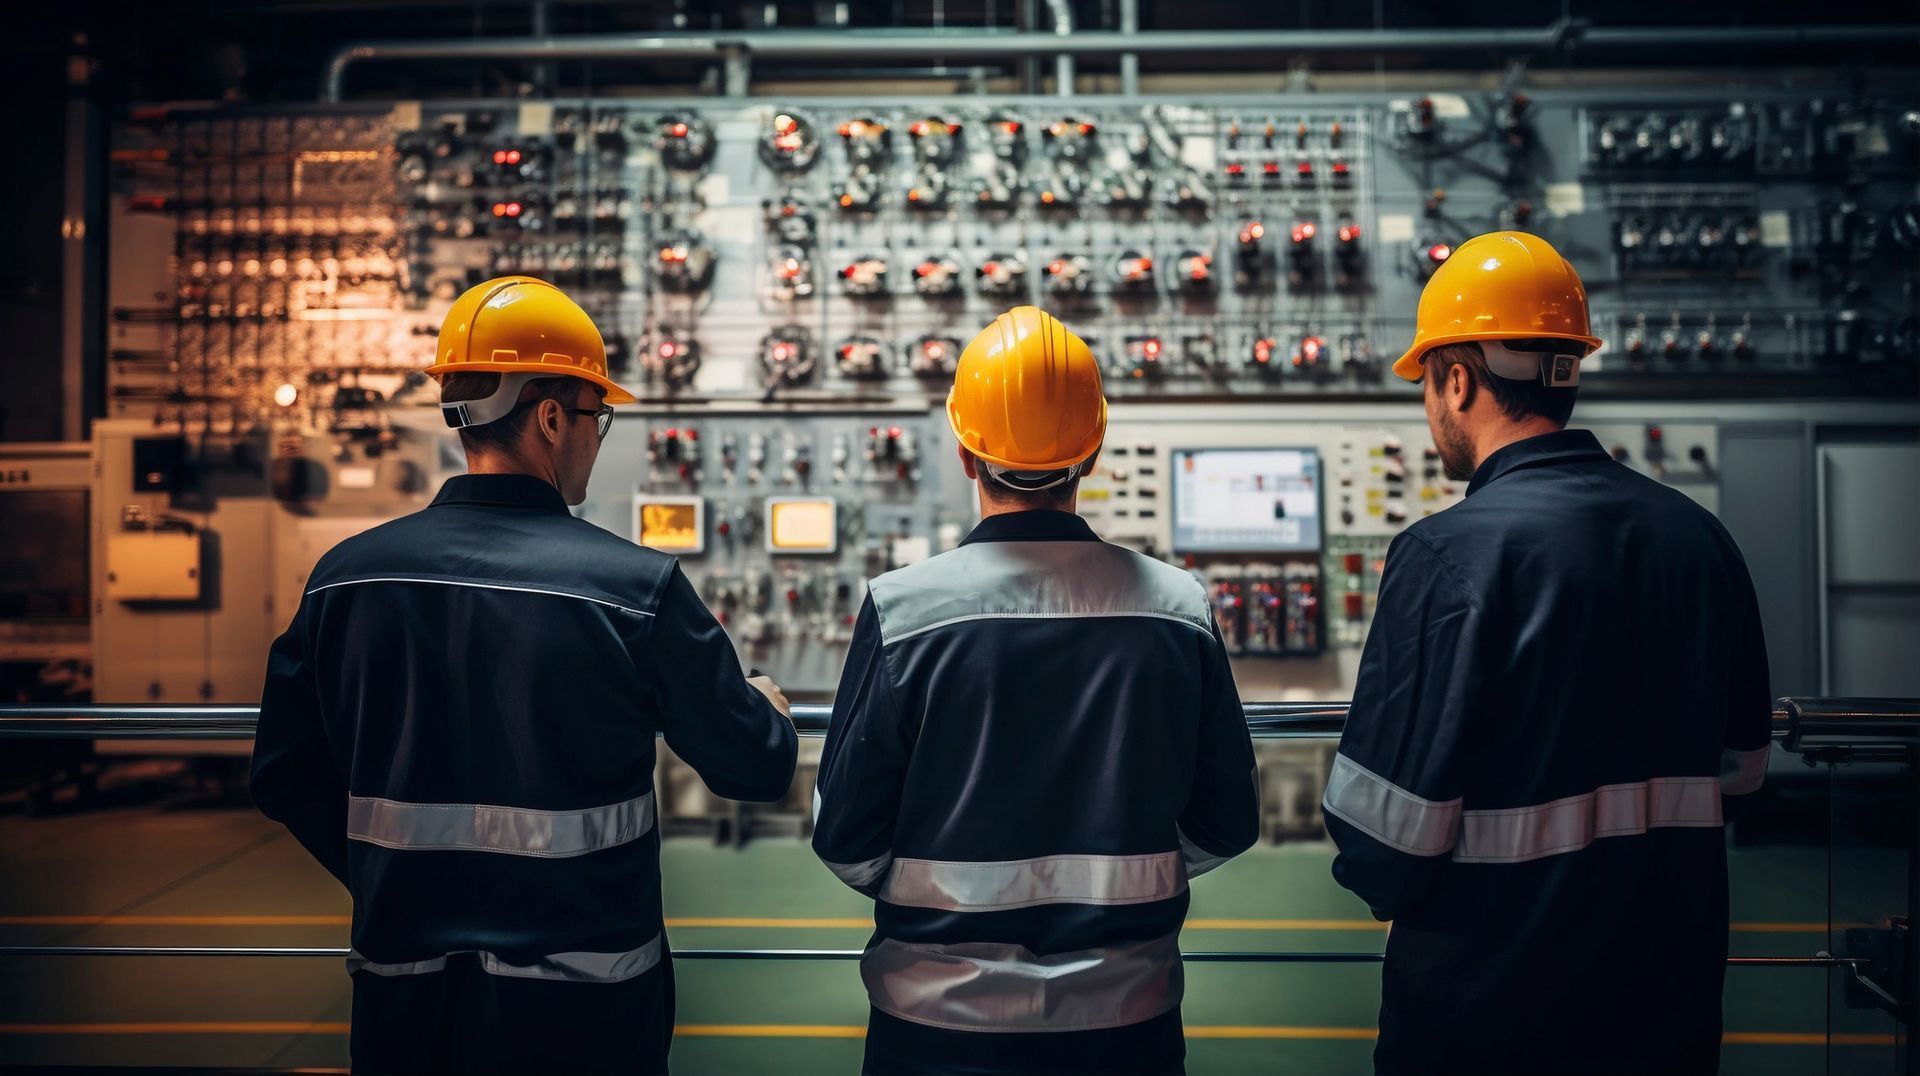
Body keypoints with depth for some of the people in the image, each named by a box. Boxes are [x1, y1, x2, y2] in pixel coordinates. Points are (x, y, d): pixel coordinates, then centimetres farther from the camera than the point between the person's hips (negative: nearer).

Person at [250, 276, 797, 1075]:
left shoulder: (346, 576, -5)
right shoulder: (635, 586, -16)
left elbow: (286, 775, 5)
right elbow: (755, 769, -7)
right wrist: (768, 709, 16)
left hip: (405, 1004, 3)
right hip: (580, 1009, -3)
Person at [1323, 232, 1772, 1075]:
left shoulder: (1448, 554, -22)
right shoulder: (1701, 537, -1)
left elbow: (1390, 819, -21)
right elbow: (1741, 766, 11)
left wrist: (1384, 889, 0)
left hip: (1486, 1004, -5)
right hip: (1671, 993, 6)